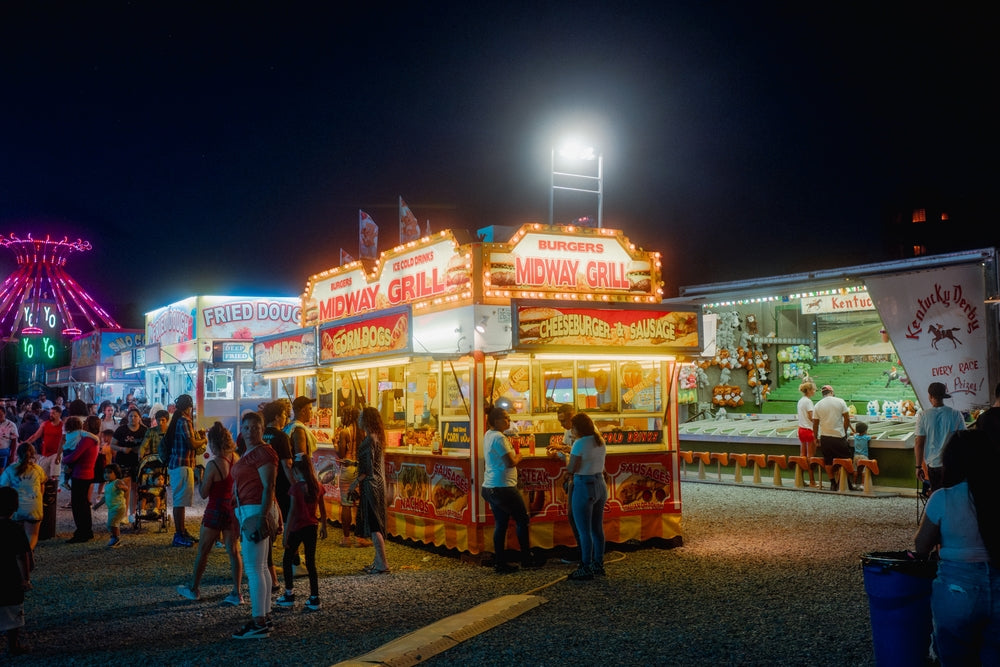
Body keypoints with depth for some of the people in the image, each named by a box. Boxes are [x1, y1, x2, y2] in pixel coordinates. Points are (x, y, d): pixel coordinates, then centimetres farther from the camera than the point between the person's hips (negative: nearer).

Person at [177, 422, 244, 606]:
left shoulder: (213, 465, -19)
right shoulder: (236, 459, -3)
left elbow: (204, 493, -10)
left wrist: (199, 477, 3)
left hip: (216, 510, -5)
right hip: (233, 508, 5)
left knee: (203, 551, 11)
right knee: (234, 551, 7)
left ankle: (194, 589, 25)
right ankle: (237, 593, 6)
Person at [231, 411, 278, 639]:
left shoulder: (263, 452, -13)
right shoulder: (250, 453, 18)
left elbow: (268, 488, -19)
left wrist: (262, 518, -26)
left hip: (256, 511, -11)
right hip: (248, 512, 11)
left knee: (253, 568, -11)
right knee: (260, 567, 14)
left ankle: (258, 623, -9)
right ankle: (264, 615, 20)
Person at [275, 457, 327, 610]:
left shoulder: (296, 487, -13)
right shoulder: (318, 486, 2)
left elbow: (293, 511, -15)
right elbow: (322, 510, 9)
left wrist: (286, 533, -11)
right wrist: (323, 527, 21)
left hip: (297, 527, -5)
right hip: (312, 527, 5)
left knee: (288, 561, 12)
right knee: (311, 563, 9)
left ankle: (289, 595, 16)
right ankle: (314, 599, 7)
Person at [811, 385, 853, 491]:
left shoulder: (817, 406, 1)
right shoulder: (840, 401, -3)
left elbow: (815, 424, 4)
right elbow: (847, 419, -2)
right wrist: (845, 431, 12)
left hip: (825, 438, 2)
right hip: (839, 437, -2)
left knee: (829, 462, 9)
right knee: (845, 459, 10)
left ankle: (833, 483, 10)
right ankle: (847, 482, 8)